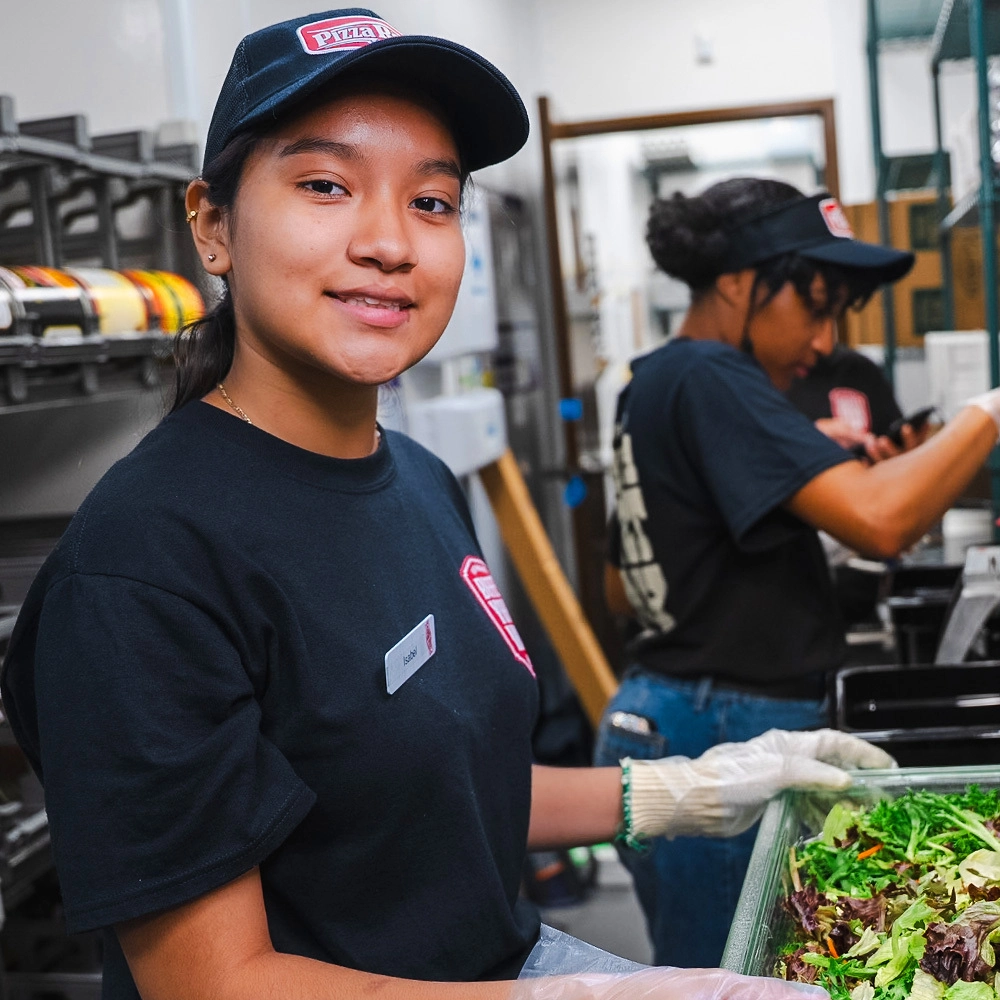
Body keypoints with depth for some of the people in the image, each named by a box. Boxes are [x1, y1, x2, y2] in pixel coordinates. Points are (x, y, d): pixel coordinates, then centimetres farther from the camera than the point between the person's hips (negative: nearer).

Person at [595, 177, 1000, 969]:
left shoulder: (655, 383, 15)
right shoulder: (707, 378, -15)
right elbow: (880, 521, -27)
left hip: (663, 719, 10)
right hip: (721, 742, -10)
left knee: (700, 976, 17)